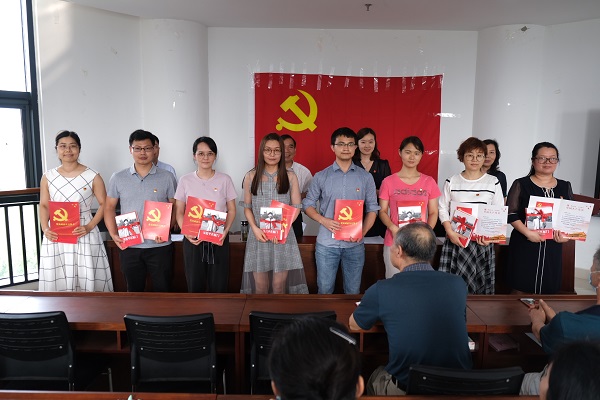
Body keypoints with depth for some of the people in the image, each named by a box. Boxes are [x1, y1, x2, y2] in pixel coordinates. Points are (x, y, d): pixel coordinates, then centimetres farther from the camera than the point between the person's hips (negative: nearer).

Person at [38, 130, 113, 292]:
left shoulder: (92, 176, -3)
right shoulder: (48, 177, 6)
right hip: (55, 235, 3)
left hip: (84, 234, -2)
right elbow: (44, 205, 9)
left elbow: (104, 204, -2)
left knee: (87, 278, -1)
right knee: (57, 279, 6)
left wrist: (89, 227, -14)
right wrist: (45, 228, -7)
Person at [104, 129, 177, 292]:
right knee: (134, 289, 16)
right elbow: (109, 207, 9)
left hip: (160, 246, -1)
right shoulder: (118, 178, 5)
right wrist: (113, 234, -5)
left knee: (162, 289, 7)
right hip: (129, 246, 2)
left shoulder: (167, 178, 0)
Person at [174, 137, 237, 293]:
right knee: (195, 286, 8)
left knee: (218, 287, 4)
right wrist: (187, 233, -13)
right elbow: (179, 212, 4)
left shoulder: (225, 180, 0)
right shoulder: (185, 180, 0)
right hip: (193, 239, 1)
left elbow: (231, 210, 4)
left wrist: (225, 232, -11)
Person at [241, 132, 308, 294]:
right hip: (258, 236, 1)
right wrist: (255, 228, -8)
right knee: (260, 286, 4)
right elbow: (247, 207, 8)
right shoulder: (251, 176, 6)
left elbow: (296, 207, 3)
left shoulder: (290, 176, 4)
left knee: (279, 285, 4)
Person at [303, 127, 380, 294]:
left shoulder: (366, 177, 3)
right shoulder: (321, 177, 1)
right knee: (325, 290, 10)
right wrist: (323, 220, -13)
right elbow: (308, 205, 5)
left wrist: (363, 232, -11)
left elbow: (372, 208, 5)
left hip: (355, 244, 1)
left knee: (353, 291, 12)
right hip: (326, 243, 0)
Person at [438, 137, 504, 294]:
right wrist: (450, 232, -9)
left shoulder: (493, 182, 5)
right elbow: (443, 209, 4)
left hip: (483, 242, 0)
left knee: (481, 286, 3)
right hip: (455, 240, 0)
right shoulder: (452, 182, 4)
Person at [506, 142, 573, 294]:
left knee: (548, 287, 7)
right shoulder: (521, 184, 0)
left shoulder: (565, 187, 12)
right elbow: (511, 214, -6)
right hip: (524, 246, -3)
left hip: (553, 246, 3)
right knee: (521, 288, 0)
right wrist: (527, 232, -18)